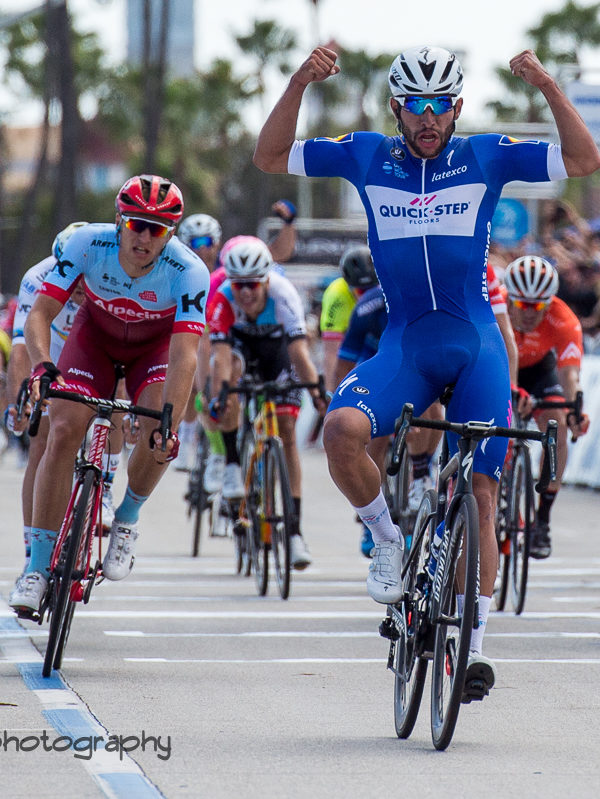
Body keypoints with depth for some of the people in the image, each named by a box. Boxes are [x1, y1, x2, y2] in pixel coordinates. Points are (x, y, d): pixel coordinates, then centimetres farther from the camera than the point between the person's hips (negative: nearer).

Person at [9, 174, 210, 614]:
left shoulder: (189, 271, -33)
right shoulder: (87, 244, -30)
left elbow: (185, 356, -39)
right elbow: (40, 314, -29)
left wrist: (169, 423, -51)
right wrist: (42, 365, -49)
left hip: (156, 344, -1)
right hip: (96, 335, 1)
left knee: (159, 434, -28)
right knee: (64, 430, -19)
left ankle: (127, 519, 2)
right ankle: (38, 568, -13)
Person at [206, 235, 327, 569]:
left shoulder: (283, 295, -37)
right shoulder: (222, 299, -35)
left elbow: (299, 350, -45)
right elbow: (220, 354, -43)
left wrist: (317, 391, -58)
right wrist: (217, 397, -57)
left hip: (276, 344, 0)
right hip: (239, 340, 0)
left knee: (288, 431, -9)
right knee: (231, 368, -36)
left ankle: (295, 531, -7)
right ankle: (233, 463, -22)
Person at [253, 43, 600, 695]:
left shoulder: (485, 157, 3)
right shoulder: (367, 156, 5)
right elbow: (270, 157, 4)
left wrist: (548, 87, -16)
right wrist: (300, 83, -10)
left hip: (476, 347, 0)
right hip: (404, 343, 1)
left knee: (478, 492, -5)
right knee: (342, 429, -28)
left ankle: (473, 641, 6)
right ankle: (388, 538, -1)